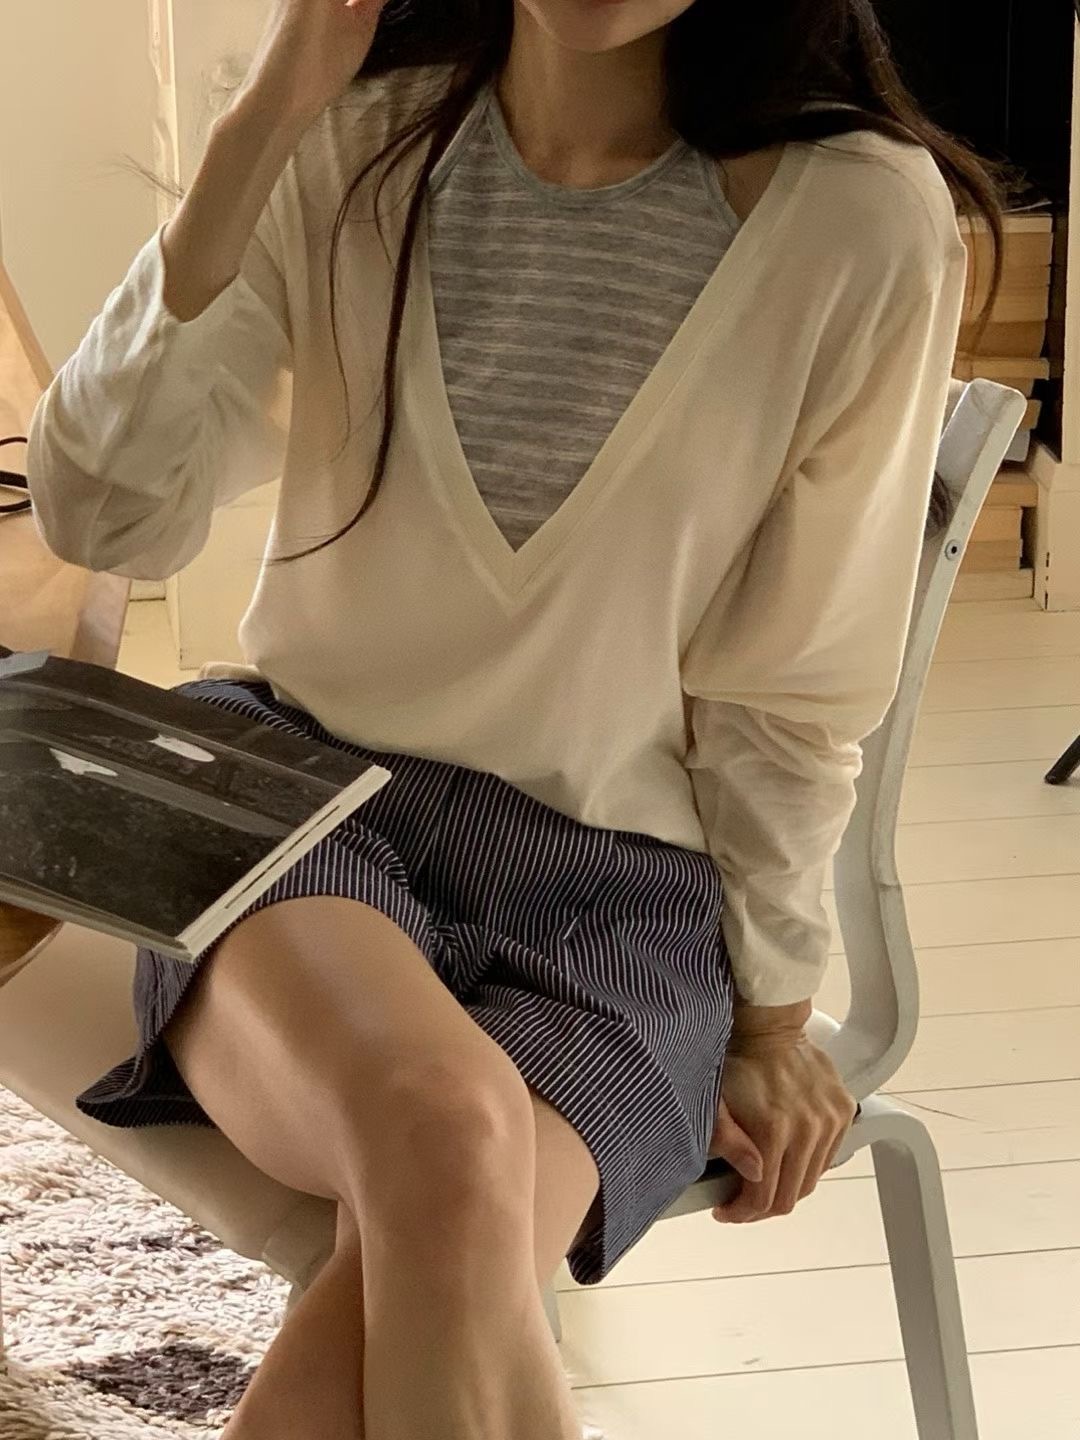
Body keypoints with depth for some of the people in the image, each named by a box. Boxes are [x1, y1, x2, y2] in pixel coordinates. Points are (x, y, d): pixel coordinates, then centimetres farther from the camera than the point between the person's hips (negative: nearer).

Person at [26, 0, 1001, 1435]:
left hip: (617, 885, -1)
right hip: (292, 789, 1)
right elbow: (102, 515, -8)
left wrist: (773, 1013, 5)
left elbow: (797, 688, 0)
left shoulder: (866, 217, -8)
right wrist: (264, 123, -15)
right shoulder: (355, 142, -1)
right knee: (443, 1130, -34)